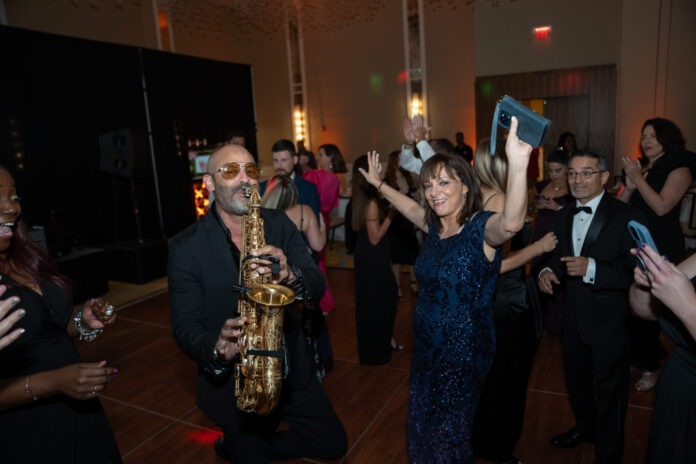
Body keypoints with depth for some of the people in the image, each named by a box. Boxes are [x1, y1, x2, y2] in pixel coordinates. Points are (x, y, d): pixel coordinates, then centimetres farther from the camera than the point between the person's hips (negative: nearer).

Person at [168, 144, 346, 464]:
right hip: (231, 384, -3)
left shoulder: (279, 224, -4)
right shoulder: (186, 246, -12)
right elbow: (185, 326, -13)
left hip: (292, 373, 4)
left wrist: (289, 274, -32)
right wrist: (217, 350, -34)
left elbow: (317, 286, -9)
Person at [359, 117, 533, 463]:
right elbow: (411, 207, 22)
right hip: (426, 348, 7)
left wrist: (518, 164, -59)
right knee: (420, 428, 26)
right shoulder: (435, 226, 0)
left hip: (463, 353, -7)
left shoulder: (482, 227, -21)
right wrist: (378, 183, 29)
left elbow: (511, 224, -44)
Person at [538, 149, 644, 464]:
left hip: (610, 322, -6)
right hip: (573, 318, 6)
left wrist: (592, 269, -35)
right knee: (576, 382, 26)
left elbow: (634, 273, -23)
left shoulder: (625, 217, -18)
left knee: (609, 393, 14)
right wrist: (547, 270, -8)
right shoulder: (563, 216, 4)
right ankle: (585, 427, 54)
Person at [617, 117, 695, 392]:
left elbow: (662, 207, -18)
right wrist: (629, 186, -11)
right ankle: (638, 355, 24)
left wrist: (638, 179, -16)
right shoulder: (639, 168, 11)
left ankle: (650, 366, 19)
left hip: (662, 248, -5)